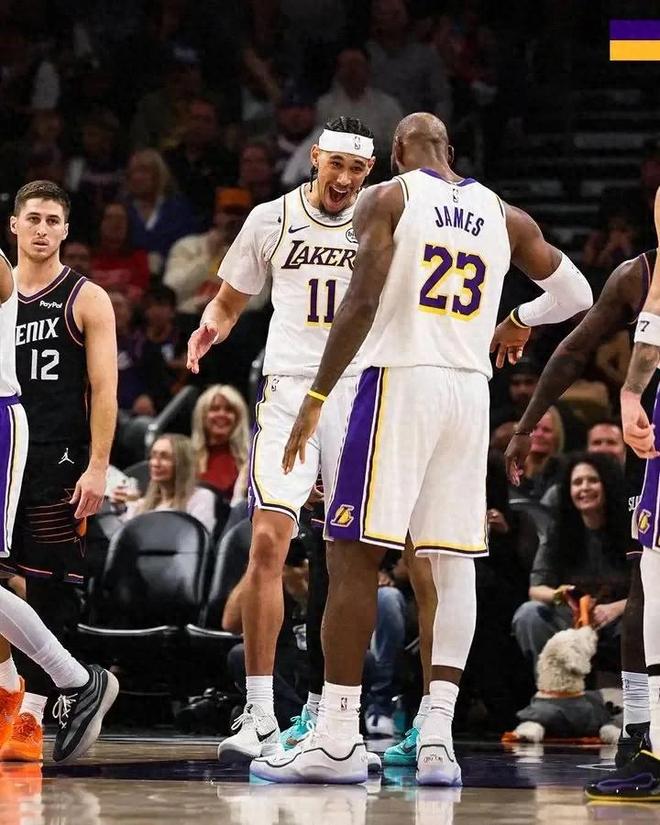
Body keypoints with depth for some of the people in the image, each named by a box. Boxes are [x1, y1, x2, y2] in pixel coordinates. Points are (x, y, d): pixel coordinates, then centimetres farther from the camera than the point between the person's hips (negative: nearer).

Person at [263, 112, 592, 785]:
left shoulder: (387, 199, 0)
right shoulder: (501, 214, 15)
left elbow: (361, 302, -11)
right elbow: (575, 293, 20)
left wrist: (316, 398, -9)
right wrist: (519, 322, 40)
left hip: (401, 379, -5)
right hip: (470, 389, 5)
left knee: (353, 554, -4)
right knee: (453, 562, 7)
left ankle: (337, 738, -9)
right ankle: (437, 737, -1)